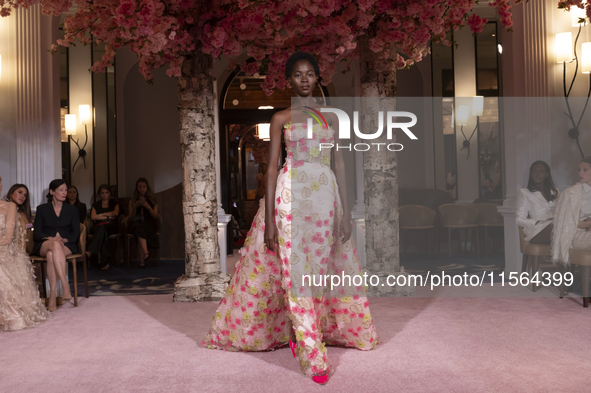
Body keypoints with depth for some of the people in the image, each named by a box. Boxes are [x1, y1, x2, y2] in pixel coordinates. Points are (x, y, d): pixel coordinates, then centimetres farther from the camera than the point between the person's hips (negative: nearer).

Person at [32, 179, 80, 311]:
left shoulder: (72, 210, 17)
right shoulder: (42, 209, 13)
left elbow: (76, 233, 9)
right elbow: (36, 233, 4)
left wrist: (65, 239, -13)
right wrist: (51, 239, -17)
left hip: (67, 246, 1)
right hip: (44, 245, -1)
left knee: (51, 254, -36)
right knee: (55, 245, -39)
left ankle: (52, 295, -42)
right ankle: (65, 285, -49)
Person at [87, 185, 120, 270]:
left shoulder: (114, 203, 23)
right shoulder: (96, 204, 25)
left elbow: (116, 213, 1)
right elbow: (93, 217, 6)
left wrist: (101, 214, 4)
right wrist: (108, 217, 1)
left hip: (111, 226, -1)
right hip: (98, 227, 2)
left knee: (102, 228, -40)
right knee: (102, 231, -39)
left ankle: (90, 252, -55)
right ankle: (105, 261, -51)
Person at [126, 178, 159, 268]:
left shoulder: (152, 200, 16)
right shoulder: (132, 201, 18)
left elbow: (155, 216, 4)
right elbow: (131, 218, 9)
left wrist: (148, 206, -10)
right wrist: (135, 207, -6)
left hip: (149, 225, 0)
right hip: (136, 224, 0)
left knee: (140, 230, -36)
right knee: (139, 227, -37)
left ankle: (142, 259, -44)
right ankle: (146, 253, -55)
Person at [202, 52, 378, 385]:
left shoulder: (330, 117, 14)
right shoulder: (282, 118, 6)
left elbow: (339, 164, 12)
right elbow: (272, 167, 1)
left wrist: (346, 209, 3)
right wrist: (268, 218, -6)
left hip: (326, 194, 3)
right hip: (291, 193, -3)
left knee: (324, 265, 6)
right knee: (296, 268, -7)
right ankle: (312, 354, -2)